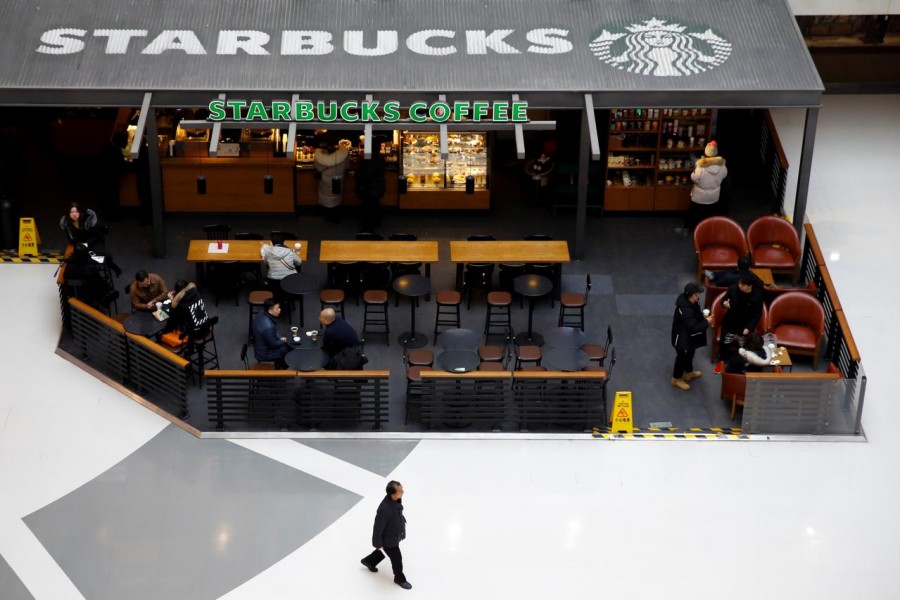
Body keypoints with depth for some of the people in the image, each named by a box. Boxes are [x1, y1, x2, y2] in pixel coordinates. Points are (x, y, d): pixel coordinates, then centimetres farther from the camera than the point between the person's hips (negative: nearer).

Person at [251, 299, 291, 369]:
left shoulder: (261, 314, -12)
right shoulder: (268, 327, -38)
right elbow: (273, 344, -22)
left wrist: (280, 338, 3)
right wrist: (283, 341, -5)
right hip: (265, 354, -8)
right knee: (290, 348, 6)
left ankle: (279, 365, 34)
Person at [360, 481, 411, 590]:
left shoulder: (397, 500, -19)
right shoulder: (384, 509, -43)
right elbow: (378, 527, -28)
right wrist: (377, 543, -15)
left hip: (396, 535, 8)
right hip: (389, 540, -8)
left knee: (384, 552, 33)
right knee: (397, 559, 17)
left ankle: (368, 561, 60)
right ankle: (400, 579, 45)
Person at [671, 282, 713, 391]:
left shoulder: (685, 299, -11)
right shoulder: (686, 310, -40)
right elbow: (693, 327, -32)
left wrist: (702, 315, -3)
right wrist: (707, 322, -22)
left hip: (688, 336, 9)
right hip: (683, 338, -9)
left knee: (689, 354, 29)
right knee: (682, 357, 13)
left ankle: (689, 373, 53)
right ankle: (676, 379, 36)